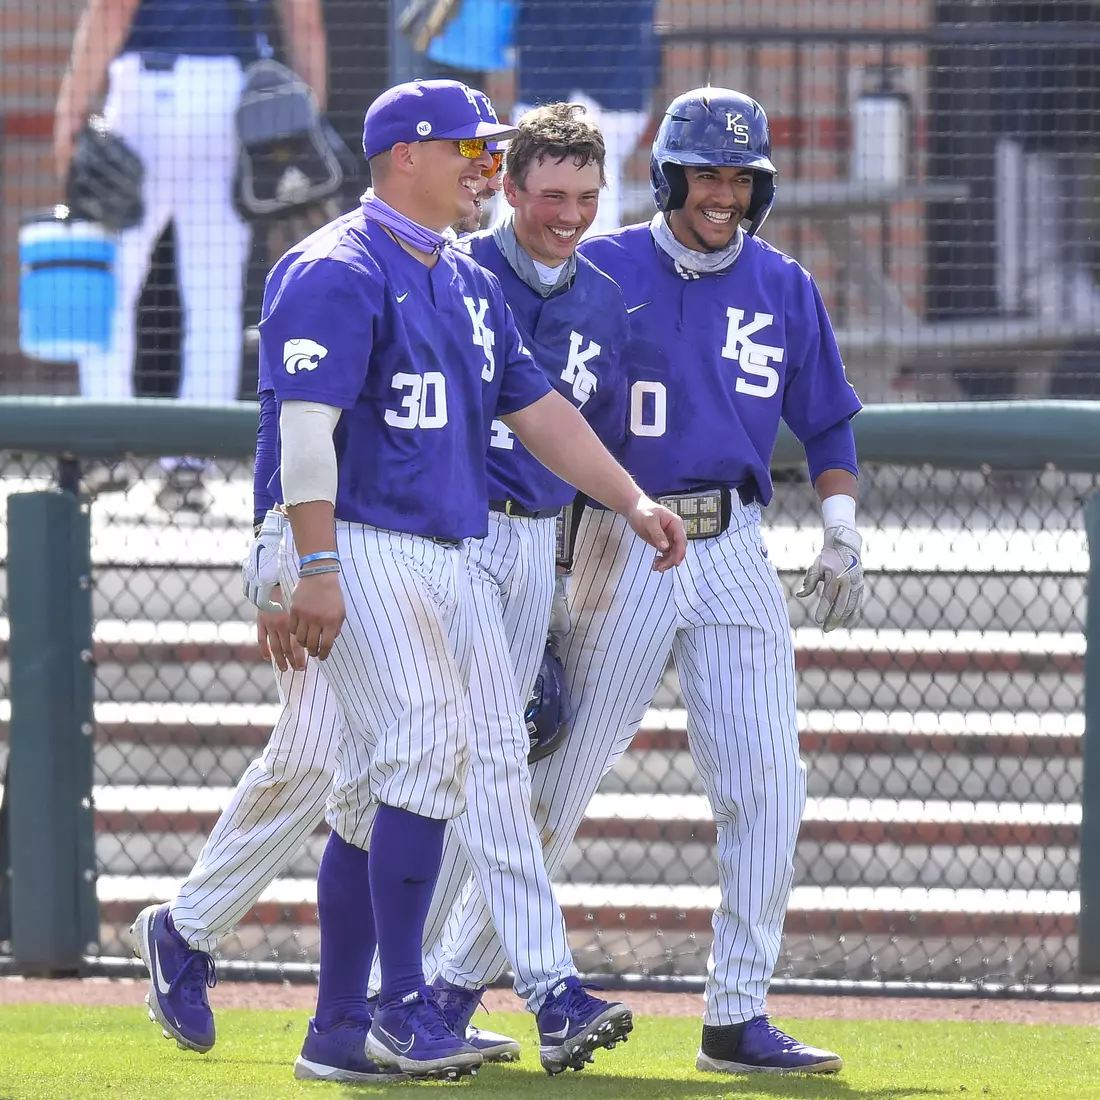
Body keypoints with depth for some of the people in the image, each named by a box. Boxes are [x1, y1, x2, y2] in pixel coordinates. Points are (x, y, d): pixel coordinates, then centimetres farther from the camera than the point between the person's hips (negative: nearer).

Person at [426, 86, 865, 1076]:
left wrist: (842, 536, 2)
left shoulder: (784, 289, 9)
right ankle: (455, 987, 9)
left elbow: (827, 424, 17)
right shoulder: (602, 272, -2)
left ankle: (738, 1020, 2)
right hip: (622, 548, -4)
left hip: (735, 550, 4)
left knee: (765, 787, -5)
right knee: (559, 780, -2)